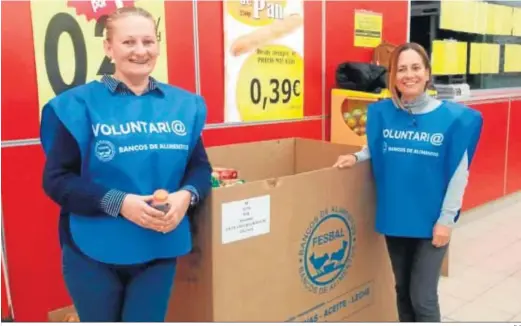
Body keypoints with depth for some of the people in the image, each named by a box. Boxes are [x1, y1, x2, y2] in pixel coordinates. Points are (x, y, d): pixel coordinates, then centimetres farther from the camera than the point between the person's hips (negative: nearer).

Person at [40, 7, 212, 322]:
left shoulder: (183, 103, 2)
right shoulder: (80, 103, -8)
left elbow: (200, 166, 7)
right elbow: (56, 178, -8)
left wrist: (187, 195, -15)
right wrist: (118, 202, -21)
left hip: (160, 249, 3)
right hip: (93, 251, -2)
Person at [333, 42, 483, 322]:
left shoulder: (451, 116, -10)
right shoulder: (382, 112, -4)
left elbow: (459, 173, -7)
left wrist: (446, 218, -9)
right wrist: (355, 157, -8)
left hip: (431, 221, -3)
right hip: (394, 217, 3)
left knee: (422, 297, 2)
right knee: (403, 290, 18)